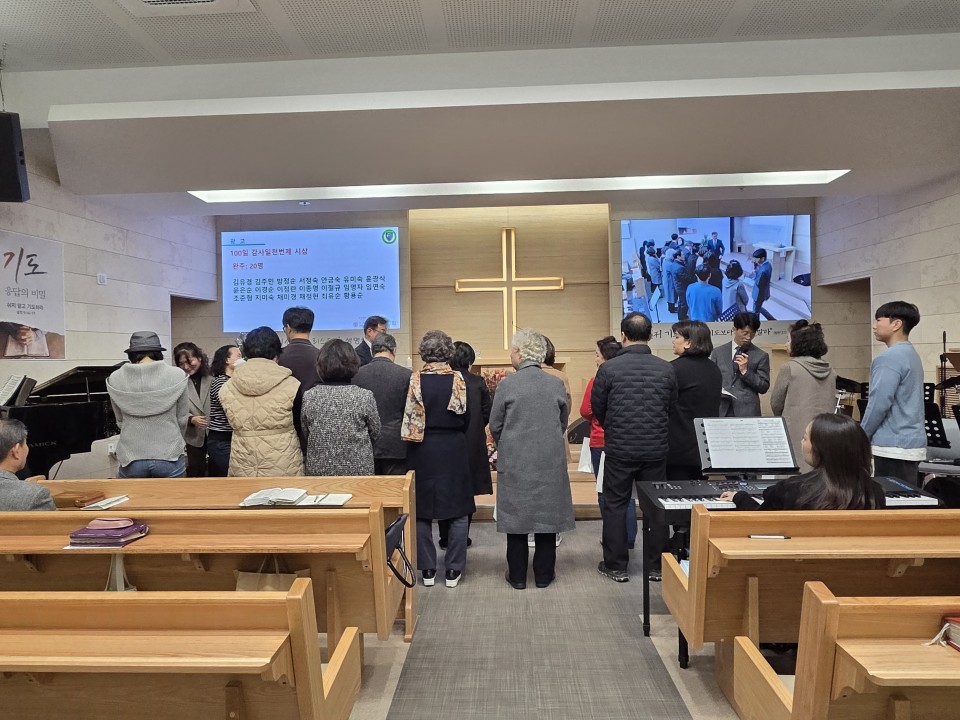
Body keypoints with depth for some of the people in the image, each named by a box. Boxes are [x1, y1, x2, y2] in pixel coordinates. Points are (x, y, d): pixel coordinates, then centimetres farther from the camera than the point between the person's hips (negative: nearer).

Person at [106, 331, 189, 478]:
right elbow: (182, 419, 4)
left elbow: (120, 421, 9)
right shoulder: (177, 375, -5)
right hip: (169, 456, -1)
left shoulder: (115, 379, -1)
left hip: (131, 459, 1)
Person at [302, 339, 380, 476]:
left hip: (317, 470, 2)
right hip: (358, 470, -2)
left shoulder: (308, 396, -6)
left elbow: (304, 434, 6)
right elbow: (375, 434, 0)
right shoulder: (365, 396, -12)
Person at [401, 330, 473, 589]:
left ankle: (427, 570, 17)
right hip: (453, 450, 0)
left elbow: (409, 417, -5)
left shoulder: (415, 380, -8)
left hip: (422, 451, 0)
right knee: (458, 511, 11)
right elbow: (464, 417, -3)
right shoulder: (458, 379, -8)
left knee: (421, 510, 12)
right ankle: (453, 570, 14)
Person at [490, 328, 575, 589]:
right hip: (550, 462, 2)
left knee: (516, 515, 9)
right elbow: (563, 423, 6)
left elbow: (495, 426, -4)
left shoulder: (507, 384, -11)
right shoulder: (557, 384, -4)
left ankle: (517, 575, 18)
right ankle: (544, 574, 21)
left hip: (515, 462, -2)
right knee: (546, 515, 12)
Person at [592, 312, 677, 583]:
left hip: (619, 449, -2)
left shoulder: (608, 369, -11)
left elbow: (597, 409, -1)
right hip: (656, 449, 2)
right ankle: (657, 565, 23)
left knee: (615, 505, 9)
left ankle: (616, 566, 16)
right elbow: (672, 407, 7)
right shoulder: (666, 369, -4)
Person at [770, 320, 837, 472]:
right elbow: (832, 404, 15)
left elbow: (775, 404, 0)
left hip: (798, 433, -5)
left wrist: (783, 419, 18)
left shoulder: (790, 368, -8)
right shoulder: (830, 372, 8)